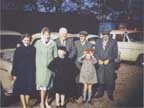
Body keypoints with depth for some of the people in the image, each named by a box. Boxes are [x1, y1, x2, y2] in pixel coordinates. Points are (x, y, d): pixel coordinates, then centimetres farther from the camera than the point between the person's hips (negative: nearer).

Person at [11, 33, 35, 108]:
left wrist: (34, 72, 0)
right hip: (21, 72, -1)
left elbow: (34, 61, 5)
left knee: (28, 89, 7)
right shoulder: (18, 49, 0)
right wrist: (14, 74, -3)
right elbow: (15, 62, 1)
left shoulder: (32, 49, 4)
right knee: (21, 89, -2)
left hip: (30, 72, 2)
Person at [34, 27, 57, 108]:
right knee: (43, 85, -4)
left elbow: (55, 56, 6)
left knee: (47, 85, 8)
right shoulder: (38, 43, -1)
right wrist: (35, 67, -2)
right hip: (40, 67, -2)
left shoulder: (53, 44, 2)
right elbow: (34, 55, 1)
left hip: (50, 67, 2)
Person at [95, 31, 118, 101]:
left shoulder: (113, 42, 0)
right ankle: (100, 93, 22)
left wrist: (108, 60, -13)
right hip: (100, 64, 2)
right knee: (100, 79, 6)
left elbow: (115, 53, -2)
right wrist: (98, 60, -6)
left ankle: (110, 94, 20)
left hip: (110, 64, -2)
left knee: (110, 79, 5)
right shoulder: (98, 42, 9)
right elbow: (96, 52, 9)